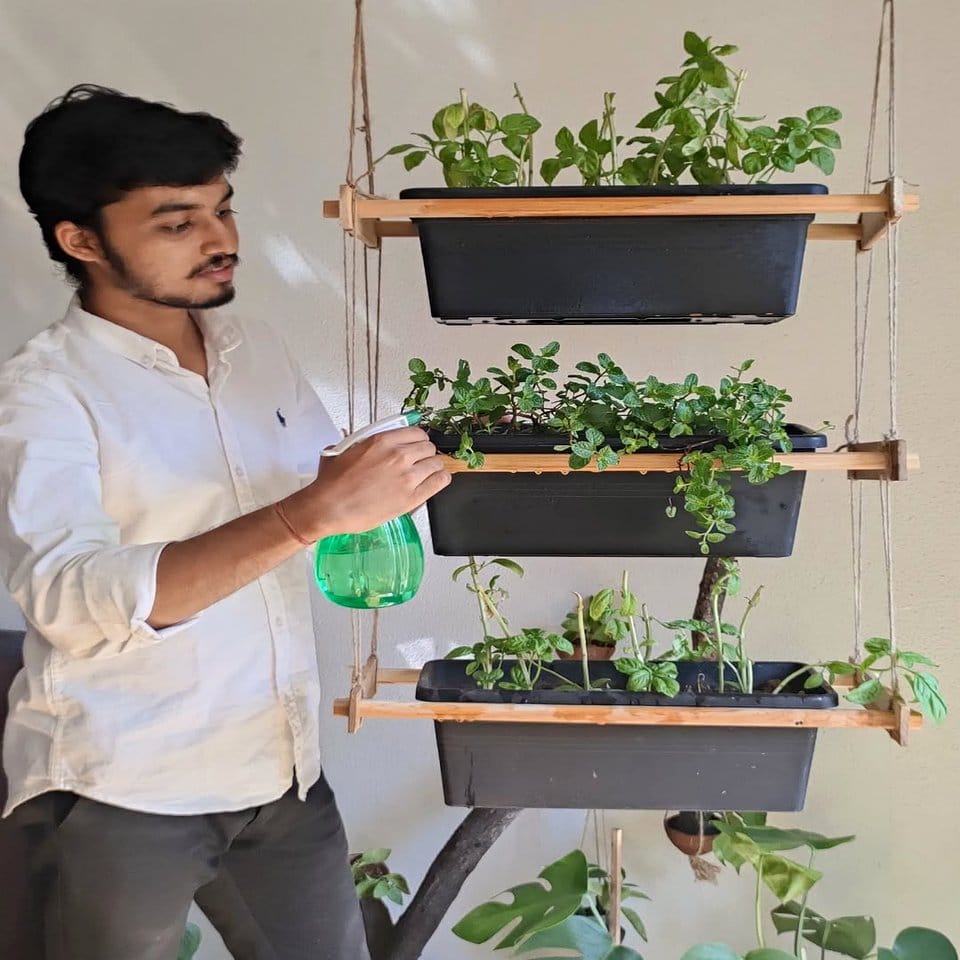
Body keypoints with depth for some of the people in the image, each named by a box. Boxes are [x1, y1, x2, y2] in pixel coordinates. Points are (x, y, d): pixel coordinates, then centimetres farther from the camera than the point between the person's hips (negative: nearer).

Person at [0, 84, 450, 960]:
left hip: (281, 770, 5)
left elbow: (323, 480, 17)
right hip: (121, 792, -5)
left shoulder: (259, 349, 5)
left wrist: (387, 482, -6)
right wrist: (309, 515, -37)